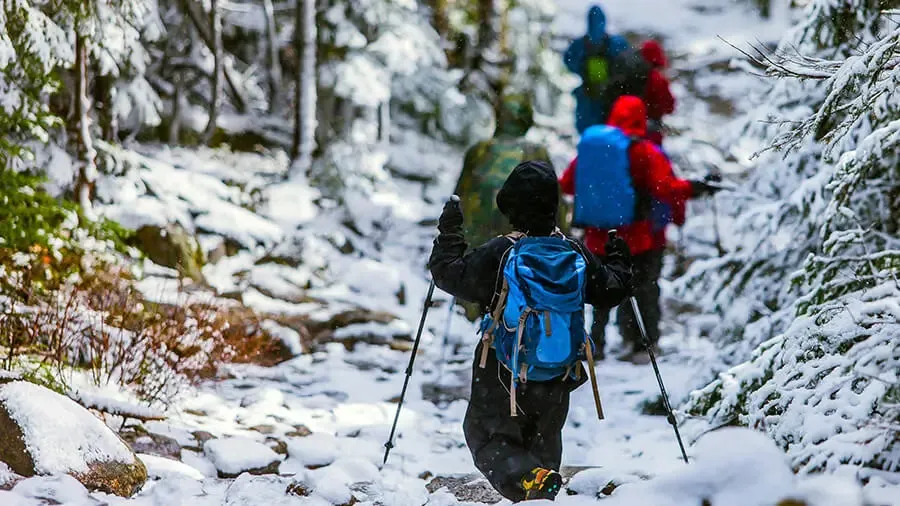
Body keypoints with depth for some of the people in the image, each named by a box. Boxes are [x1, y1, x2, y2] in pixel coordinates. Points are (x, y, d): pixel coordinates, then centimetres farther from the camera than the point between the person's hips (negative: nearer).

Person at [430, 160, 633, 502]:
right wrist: (620, 265, 27)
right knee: (544, 444, 25)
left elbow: (449, 274, -9)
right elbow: (609, 291, 7)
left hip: (503, 374, -4)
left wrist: (449, 232, 6)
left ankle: (527, 478, -22)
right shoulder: (577, 255, -8)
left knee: (486, 437, 6)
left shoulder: (496, 255, -20)